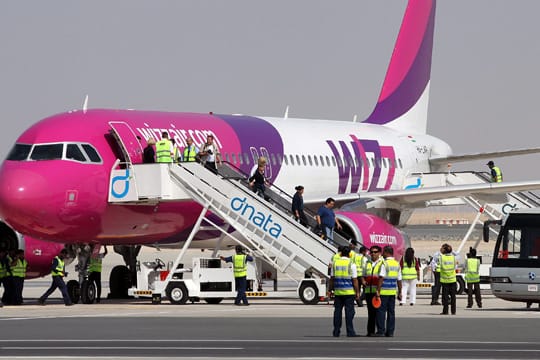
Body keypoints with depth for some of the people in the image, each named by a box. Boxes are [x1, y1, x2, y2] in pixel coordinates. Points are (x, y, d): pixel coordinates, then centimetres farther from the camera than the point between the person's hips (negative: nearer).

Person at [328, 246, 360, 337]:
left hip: (338, 292, 3)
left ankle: (336, 331, 9)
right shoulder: (351, 264, -7)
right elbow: (354, 279, -8)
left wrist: (330, 290, 14)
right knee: (349, 311, -2)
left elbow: (332, 278, 7)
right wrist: (357, 292, -3)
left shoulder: (335, 263, 4)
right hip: (349, 292, -3)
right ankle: (350, 332, -4)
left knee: (337, 311, 8)